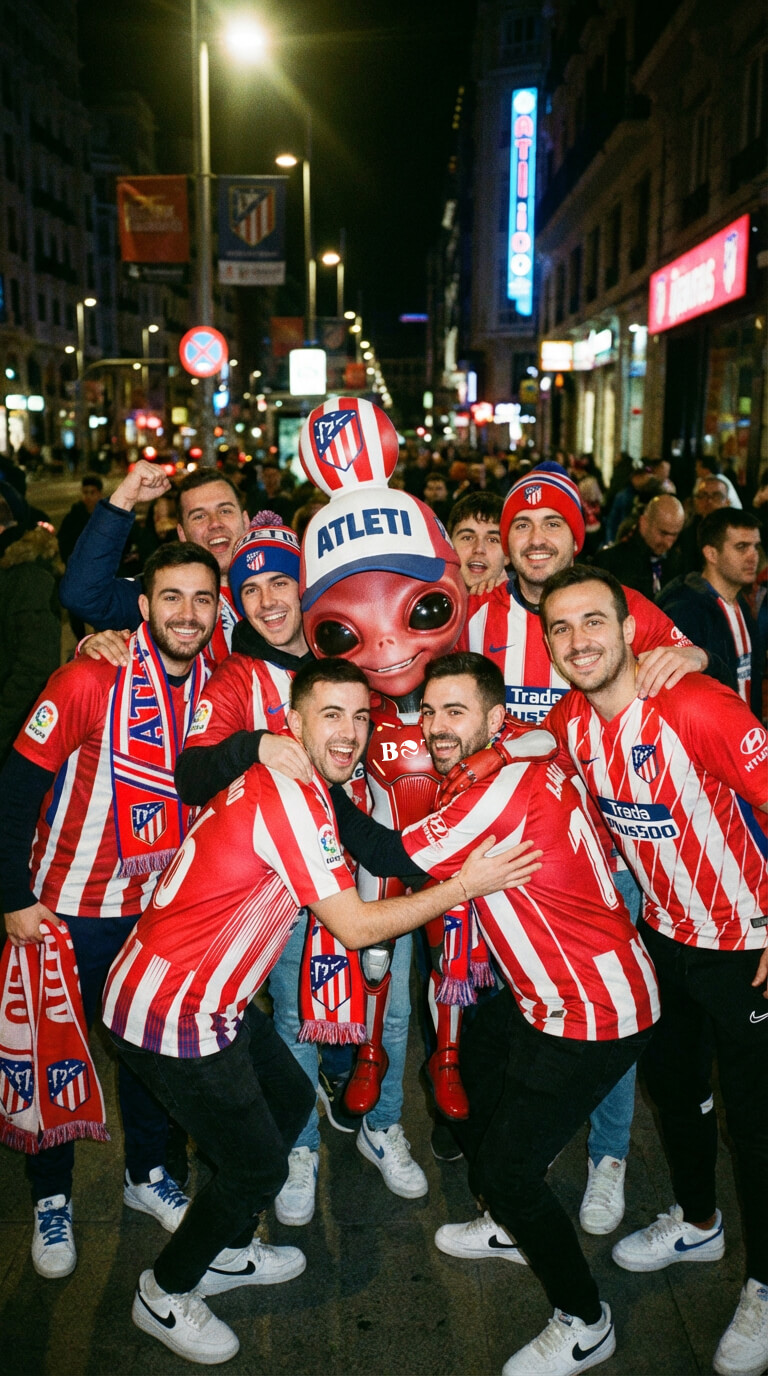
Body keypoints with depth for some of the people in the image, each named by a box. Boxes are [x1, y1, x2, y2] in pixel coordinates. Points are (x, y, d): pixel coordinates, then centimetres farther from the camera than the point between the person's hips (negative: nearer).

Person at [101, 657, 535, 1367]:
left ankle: (228, 1251, 42)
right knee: (258, 1166, 5)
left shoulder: (285, 778, 4)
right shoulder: (290, 795, -25)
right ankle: (164, 1294, 28)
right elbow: (354, 927, -23)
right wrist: (466, 885, -17)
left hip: (210, 995, 9)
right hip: (171, 1014, -9)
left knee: (291, 1100, 22)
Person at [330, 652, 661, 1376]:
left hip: (593, 1016, -10)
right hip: (546, 993, 10)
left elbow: (390, 856, -25)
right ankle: (512, 1226, 47)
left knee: (508, 1164, -1)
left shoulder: (508, 784, -28)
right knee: (465, 1065, 26)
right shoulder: (507, 762, 2)